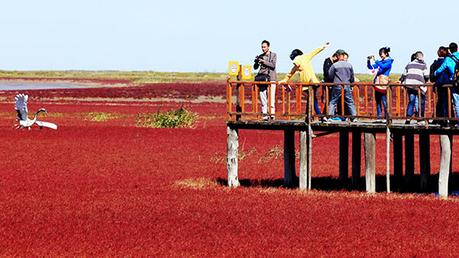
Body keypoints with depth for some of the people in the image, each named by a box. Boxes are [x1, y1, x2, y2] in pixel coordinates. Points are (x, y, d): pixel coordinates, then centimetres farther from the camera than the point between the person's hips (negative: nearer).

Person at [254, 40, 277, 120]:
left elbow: (273, 65, -9)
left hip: (271, 78, -3)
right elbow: (255, 67, 11)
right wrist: (256, 62, -9)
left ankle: (272, 113, -5)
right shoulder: (260, 56, 13)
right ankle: (265, 114, -2)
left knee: (271, 96, -8)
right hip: (262, 77, 3)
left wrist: (263, 61, -15)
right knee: (262, 95, -4)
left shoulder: (273, 55, 5)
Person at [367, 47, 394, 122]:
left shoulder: (389, 61, -1)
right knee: (378, 101, 6)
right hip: (377, 82, 7)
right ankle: (379, 117, 8)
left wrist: (375, 61, -19)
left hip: (384, 82, -7)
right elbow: (370, 67, 21)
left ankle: (387, 117, -8)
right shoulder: (381, 62, 19)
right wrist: (369, 60, 4)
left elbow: (383, 66, -20)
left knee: (384, 101, -10)